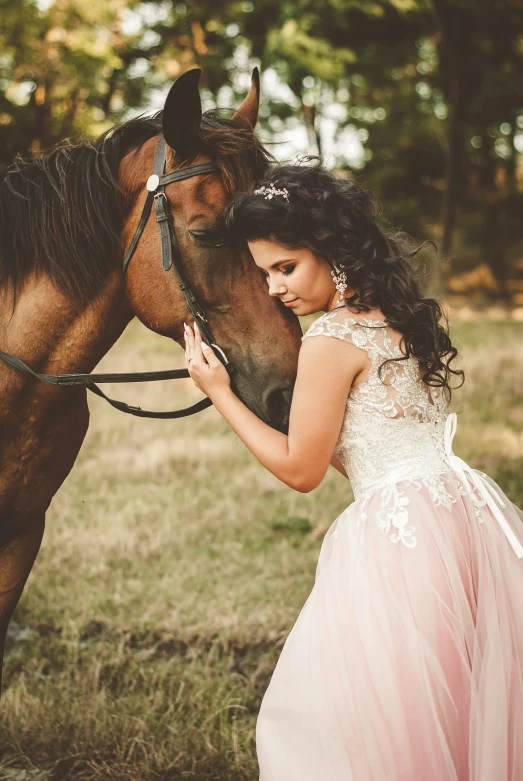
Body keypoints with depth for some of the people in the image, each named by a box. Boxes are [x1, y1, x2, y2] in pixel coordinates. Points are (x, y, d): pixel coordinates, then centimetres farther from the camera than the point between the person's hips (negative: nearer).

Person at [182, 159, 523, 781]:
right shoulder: (402, 315, 13)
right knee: (467, 709, 19)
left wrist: (219, 393, 0)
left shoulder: (332, 338, -13)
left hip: (401, 529, -9)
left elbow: (299, 470, -6)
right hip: (469, 508, 9)